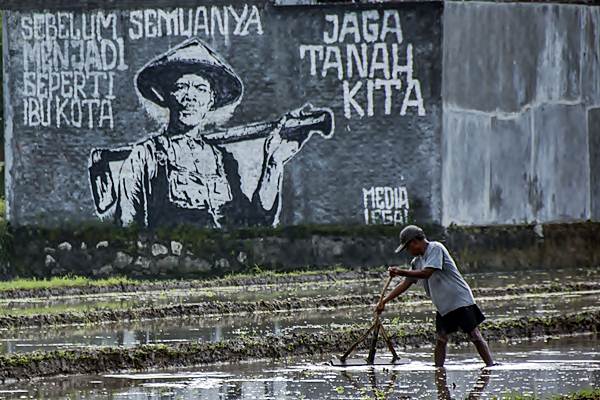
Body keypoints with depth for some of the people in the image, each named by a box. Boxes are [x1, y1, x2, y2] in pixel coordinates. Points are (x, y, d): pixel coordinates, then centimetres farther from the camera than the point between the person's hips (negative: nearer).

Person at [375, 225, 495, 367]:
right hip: (443, 306, 8)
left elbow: (426, 273, -24)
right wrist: (384, 301, 13)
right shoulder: (417, 261, 14)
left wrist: (401, 272, -21)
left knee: (475, 336, -9)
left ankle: (491, 367, -10)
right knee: (440, 340, 0)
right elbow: (405, 284, 17)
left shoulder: (435, 248, -12)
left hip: (461, 301, -8)